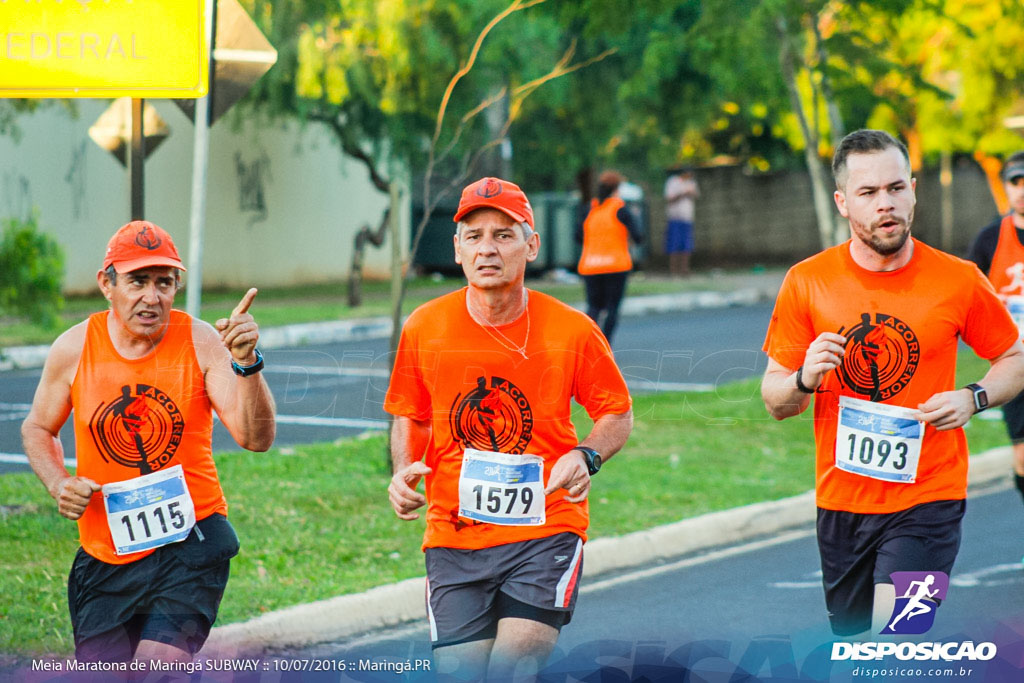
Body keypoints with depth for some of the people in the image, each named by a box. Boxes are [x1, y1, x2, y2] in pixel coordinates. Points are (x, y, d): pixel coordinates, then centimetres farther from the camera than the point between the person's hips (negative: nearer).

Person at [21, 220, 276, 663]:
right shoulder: (73, 350, -2)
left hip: (191, 543, -3)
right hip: (104, 555, 3)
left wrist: (246, 363, -31)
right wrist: (59, 484, -4)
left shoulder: (202, 344, -8)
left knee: (160, 666, -22)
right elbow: (38, 429, 15)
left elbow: (255, 439, -16)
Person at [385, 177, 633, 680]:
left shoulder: (572, 330, -4)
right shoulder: (423, 329, 1)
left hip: (546, 530, -2)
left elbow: (618, 415, 7)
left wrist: (584, 457, -12)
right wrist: (404, 471, -3)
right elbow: (410, 417, 16)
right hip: (454, 538, 2)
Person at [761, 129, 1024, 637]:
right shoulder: (807, 282, -1)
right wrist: (805, 379, -17)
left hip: (927, 498, -3)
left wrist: (973, 399, -10)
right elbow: (774, 400, 5)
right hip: (841, 500, 3)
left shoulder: (958, 280, -5)